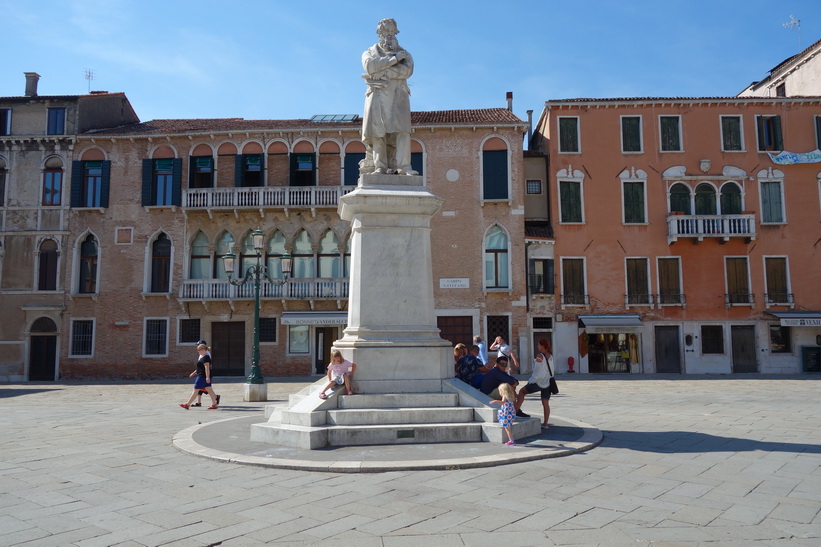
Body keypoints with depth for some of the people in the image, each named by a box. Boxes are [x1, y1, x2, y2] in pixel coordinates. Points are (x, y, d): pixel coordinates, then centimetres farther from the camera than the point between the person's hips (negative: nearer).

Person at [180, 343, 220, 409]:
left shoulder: (205, 357, -16)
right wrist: (194, 373, 28)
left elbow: (207, 367, -23)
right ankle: (214, 404, 9)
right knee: (209, 389, 9)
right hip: (205, 376, 10)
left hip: (202, 376, -10)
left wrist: (207, 377, -28)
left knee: (195, 390, -2)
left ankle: (187, 404, 5)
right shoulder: (202, 356, 18)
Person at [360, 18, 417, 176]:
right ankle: (380, 167, -12)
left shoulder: (405, 54, 23)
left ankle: (403, 166, -21)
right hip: (378, 96, 0)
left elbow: (407, 71, 0)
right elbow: (370, 66, -4)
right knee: (378, 132, -10)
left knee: (402, 130, -15)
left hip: (398, 96, 0)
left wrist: (382, 72, -6)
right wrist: (394, 58, -7)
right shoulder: (370, 52, 21)